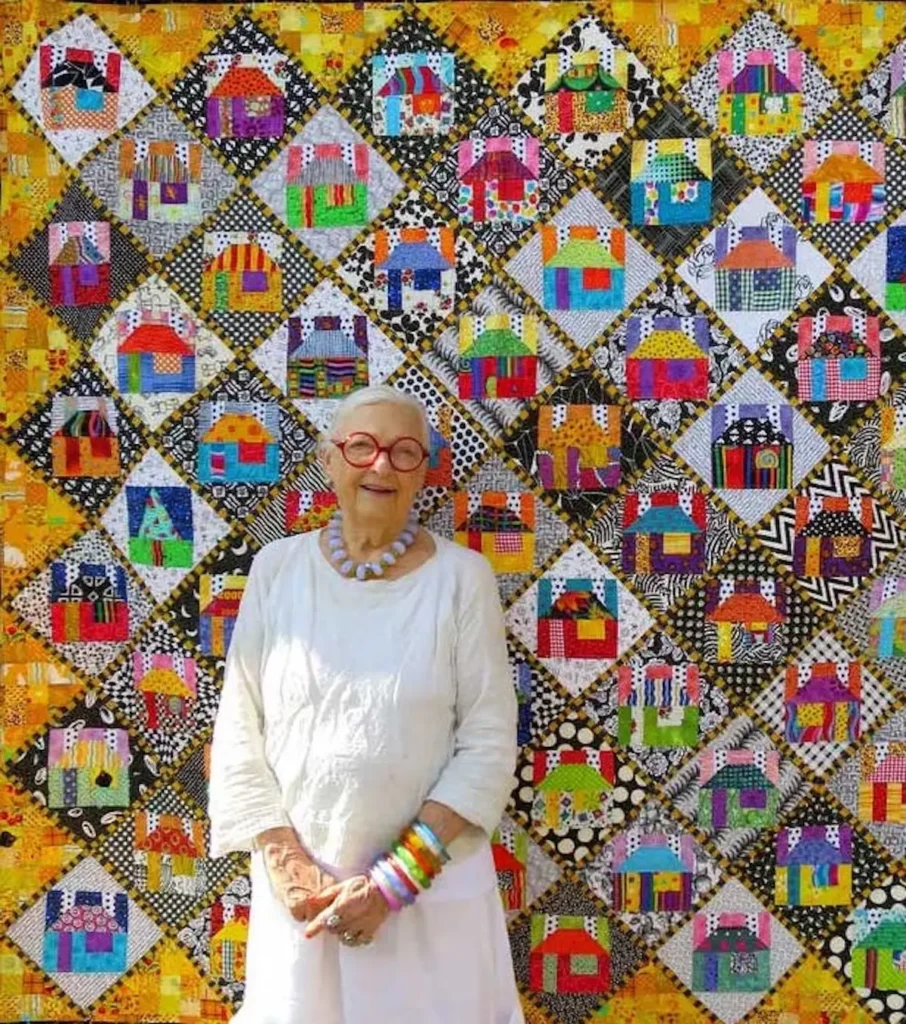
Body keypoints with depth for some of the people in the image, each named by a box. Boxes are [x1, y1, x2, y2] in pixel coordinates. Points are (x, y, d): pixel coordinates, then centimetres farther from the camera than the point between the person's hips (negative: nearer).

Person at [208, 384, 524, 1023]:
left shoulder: (462, 577, -7)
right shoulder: (278, 569, -1)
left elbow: (488, 744, -9)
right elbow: (239, 730, 0)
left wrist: (397, 879, -13)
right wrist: (286, 861, -9)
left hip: (434, 884, -1)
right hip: (299, 886, 2)